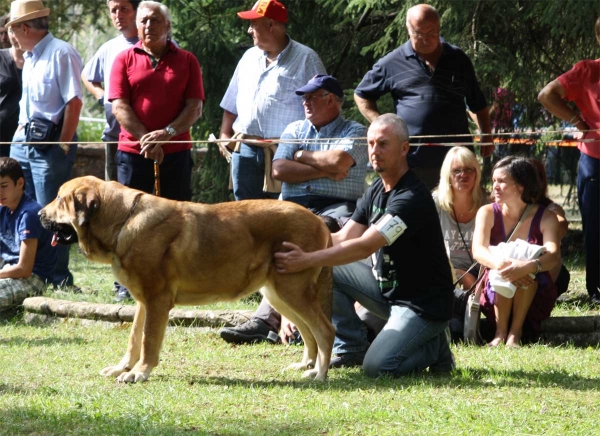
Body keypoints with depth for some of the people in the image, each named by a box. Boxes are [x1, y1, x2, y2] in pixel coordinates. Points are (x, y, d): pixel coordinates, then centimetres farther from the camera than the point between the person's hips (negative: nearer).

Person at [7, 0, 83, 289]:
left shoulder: (61, 54, -12)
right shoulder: (29, 57, 15)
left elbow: (74, 103, -16)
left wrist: (63, 146, -16)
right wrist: (21, 131, 14)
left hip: (50, 144, -9)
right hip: (24, 142, 9)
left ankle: (59, 280, 1)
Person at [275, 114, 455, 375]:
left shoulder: (412, 197, -22)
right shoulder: (375, 192, 7)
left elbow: (365, 246, -29)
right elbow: (344, 238, 0)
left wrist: (307, 261, -34)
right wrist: (301, 247, -17)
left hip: (423, 304, -8)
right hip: (386, 289, 8)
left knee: (377, 366, -25)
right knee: (327, 271, -4)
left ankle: (434, 346, 4)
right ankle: (351, 349, 5)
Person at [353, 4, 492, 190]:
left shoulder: (458, 59, 10)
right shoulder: (392, 63, 3)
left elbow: (478, 103, 20)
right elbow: (362, 95, 13)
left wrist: (487, 135, 12)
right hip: (413, 161, -2)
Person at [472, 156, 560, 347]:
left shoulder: (546, 218, -6)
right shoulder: (487, 213, -3)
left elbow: (553, 256, -23)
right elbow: (478, 251, -20)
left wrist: (527, 267, -47)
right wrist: (500, 263, -43)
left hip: (534, 299, 0)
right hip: (495, 295, 0)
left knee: (529, 270, -32)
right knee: (505, 269, -32)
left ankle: (516, 331, -29)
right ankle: (501, 331, -26)